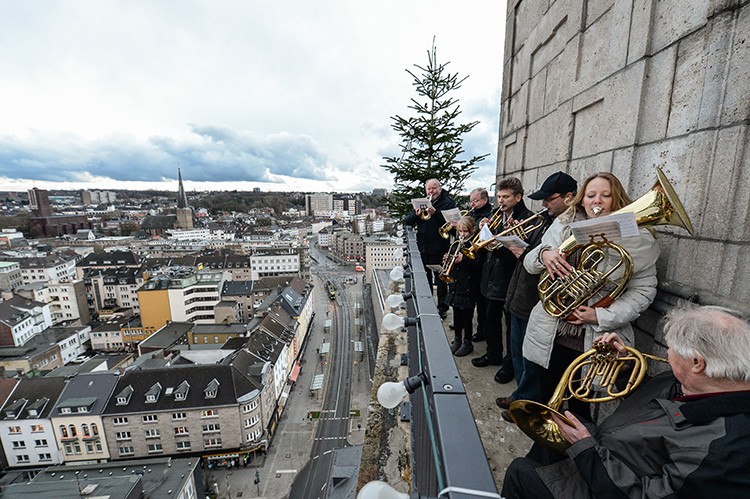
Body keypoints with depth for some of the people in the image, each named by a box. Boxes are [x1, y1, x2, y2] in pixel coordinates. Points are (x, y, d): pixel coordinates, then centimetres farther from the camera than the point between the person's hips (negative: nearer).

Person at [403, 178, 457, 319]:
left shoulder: (448, 202, -4)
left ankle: (442, 308, 23)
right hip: (423, 248, 5)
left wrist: (436, 213, -29)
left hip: (439, 249, -5)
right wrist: (416, 215, -15)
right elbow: (407, 221, 4)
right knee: (425, 279, 18)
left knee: (440, 281, 7)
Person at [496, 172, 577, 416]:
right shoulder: (548, 219, 8)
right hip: (520, 299, 9)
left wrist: (527, 255, -22)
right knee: (518, 354, 23)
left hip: (538, 306, -9)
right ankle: (521, 395, 44)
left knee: (531, 360, 11)